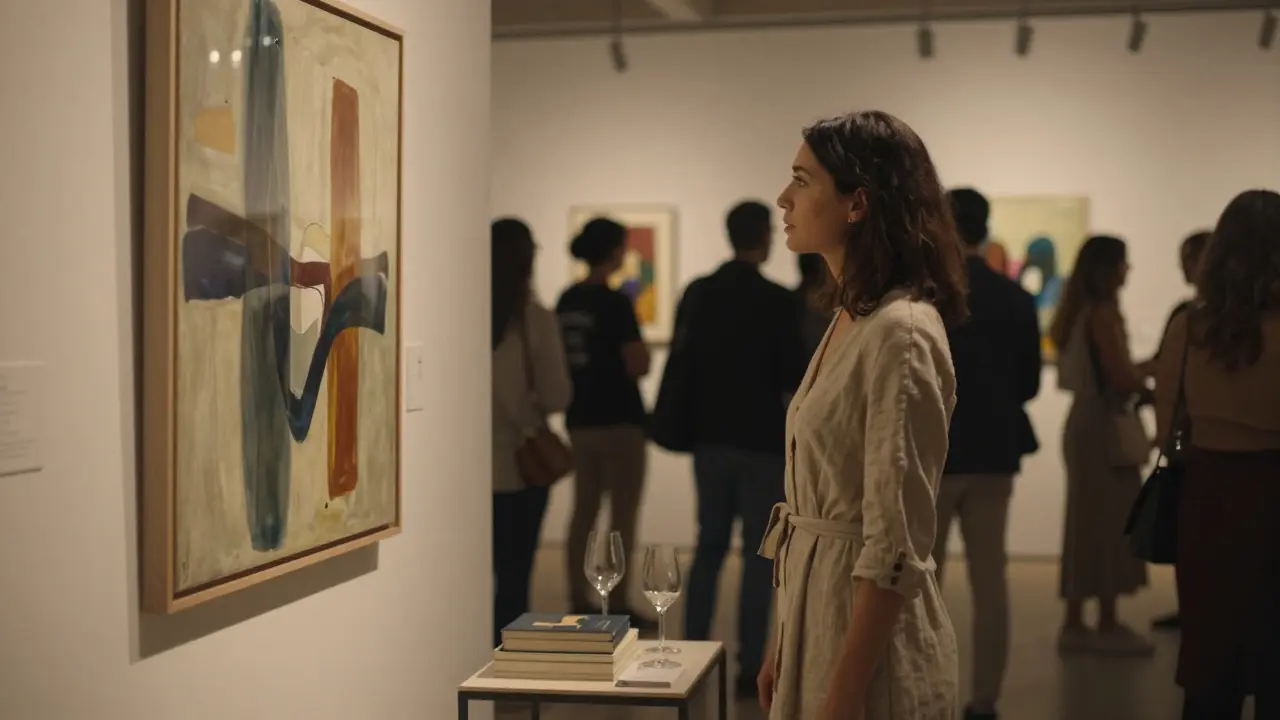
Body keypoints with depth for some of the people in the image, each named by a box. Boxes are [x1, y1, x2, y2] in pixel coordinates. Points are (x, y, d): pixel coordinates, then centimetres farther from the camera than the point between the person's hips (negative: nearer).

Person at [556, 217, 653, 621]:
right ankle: (618, 606, 3)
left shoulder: (567, 301, 7)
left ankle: (579, 602, 16)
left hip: (579, 418, 7)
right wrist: (642, 349, 2)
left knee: (584, 511, 12)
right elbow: (638, 366, -17)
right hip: (619, 418, -7)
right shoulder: (616, 303, -15)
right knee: (623, 516, 1)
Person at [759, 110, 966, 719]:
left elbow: (895, 548, -22)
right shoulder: (850, 321, 9)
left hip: (868, 626, -9)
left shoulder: (901, 333, -20)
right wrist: (784, 644, 14)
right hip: (819, 606, 9)